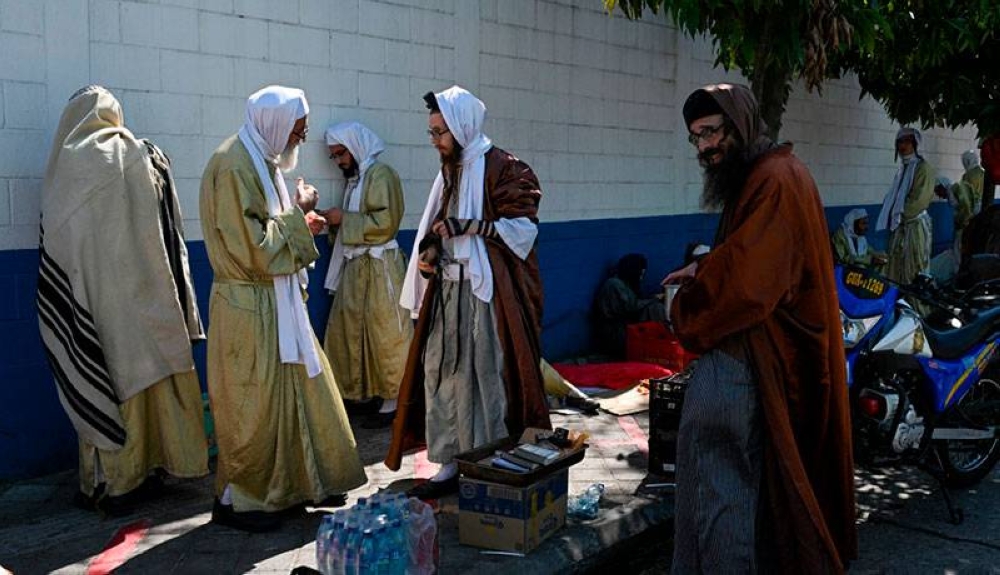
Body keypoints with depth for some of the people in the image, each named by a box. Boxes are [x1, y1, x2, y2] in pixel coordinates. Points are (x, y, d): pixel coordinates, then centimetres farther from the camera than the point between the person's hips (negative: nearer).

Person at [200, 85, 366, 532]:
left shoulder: (262, 160, 12)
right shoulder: (233, 166, -19)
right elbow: (253, 248, -23)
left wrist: (300, 224, 5)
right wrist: (298, 214, -13)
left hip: (277, 301, 10)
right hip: (249, 306, -10)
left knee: (299, 389, 16)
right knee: (252, 405, 1)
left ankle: (302, 482, 29)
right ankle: (235, 499, 17)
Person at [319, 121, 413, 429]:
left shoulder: (380, 173, -9)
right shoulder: (355, 178, 18)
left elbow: (384, 222, -19)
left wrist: (344, 218, -12)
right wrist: (335, 223, 4)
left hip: (378, 268, -9)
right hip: (355, 266, 9)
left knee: (385, 335, -2)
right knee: (346, 332, 7)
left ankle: (393, 401, 6)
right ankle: (356, 393, 17)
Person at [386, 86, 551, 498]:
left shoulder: (502, 168, -6)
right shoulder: (450, 172, 19)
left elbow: (522, 225, -13)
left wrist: (466, 226, -17)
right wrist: (429, 251, 6)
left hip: (486, 293, -8)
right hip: (446, 290, 8)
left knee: (483, 379, -5)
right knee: (442, 376, 6)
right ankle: (451, 465, 16)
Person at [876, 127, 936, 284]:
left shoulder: (923, 168, -7)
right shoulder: (903, 168, 17)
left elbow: (920, 198, -15)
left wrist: (902, 215, -11)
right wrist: (893, 216, 6)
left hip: (915, 224, -8)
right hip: (899, 224, 8)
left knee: (915, 268, -6)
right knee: (896, 266, 9)